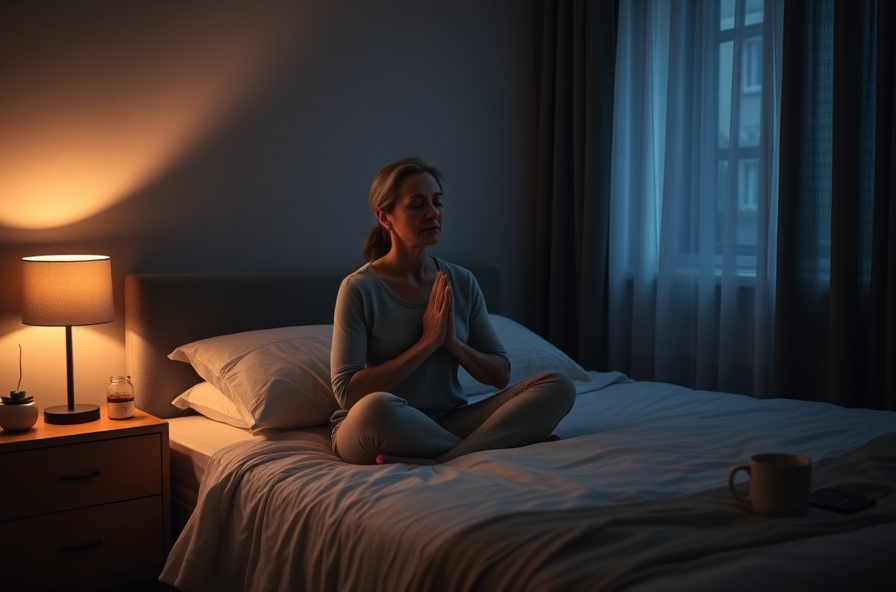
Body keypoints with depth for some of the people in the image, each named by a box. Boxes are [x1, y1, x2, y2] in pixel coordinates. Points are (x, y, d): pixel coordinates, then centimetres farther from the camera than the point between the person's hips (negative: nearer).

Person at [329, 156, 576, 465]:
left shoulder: (462, 282, 6)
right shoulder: (359, 289, -9)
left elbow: (500, 375, 9)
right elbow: (347, 392, -16)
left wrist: (454, 344, -11)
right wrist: (428, 342, -17)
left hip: (449, 423, 5)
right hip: (385, 431, -5)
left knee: (558, 386, -15)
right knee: (376, 408, -42)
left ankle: (439, 461, -26)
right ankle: (477, 450, -18)